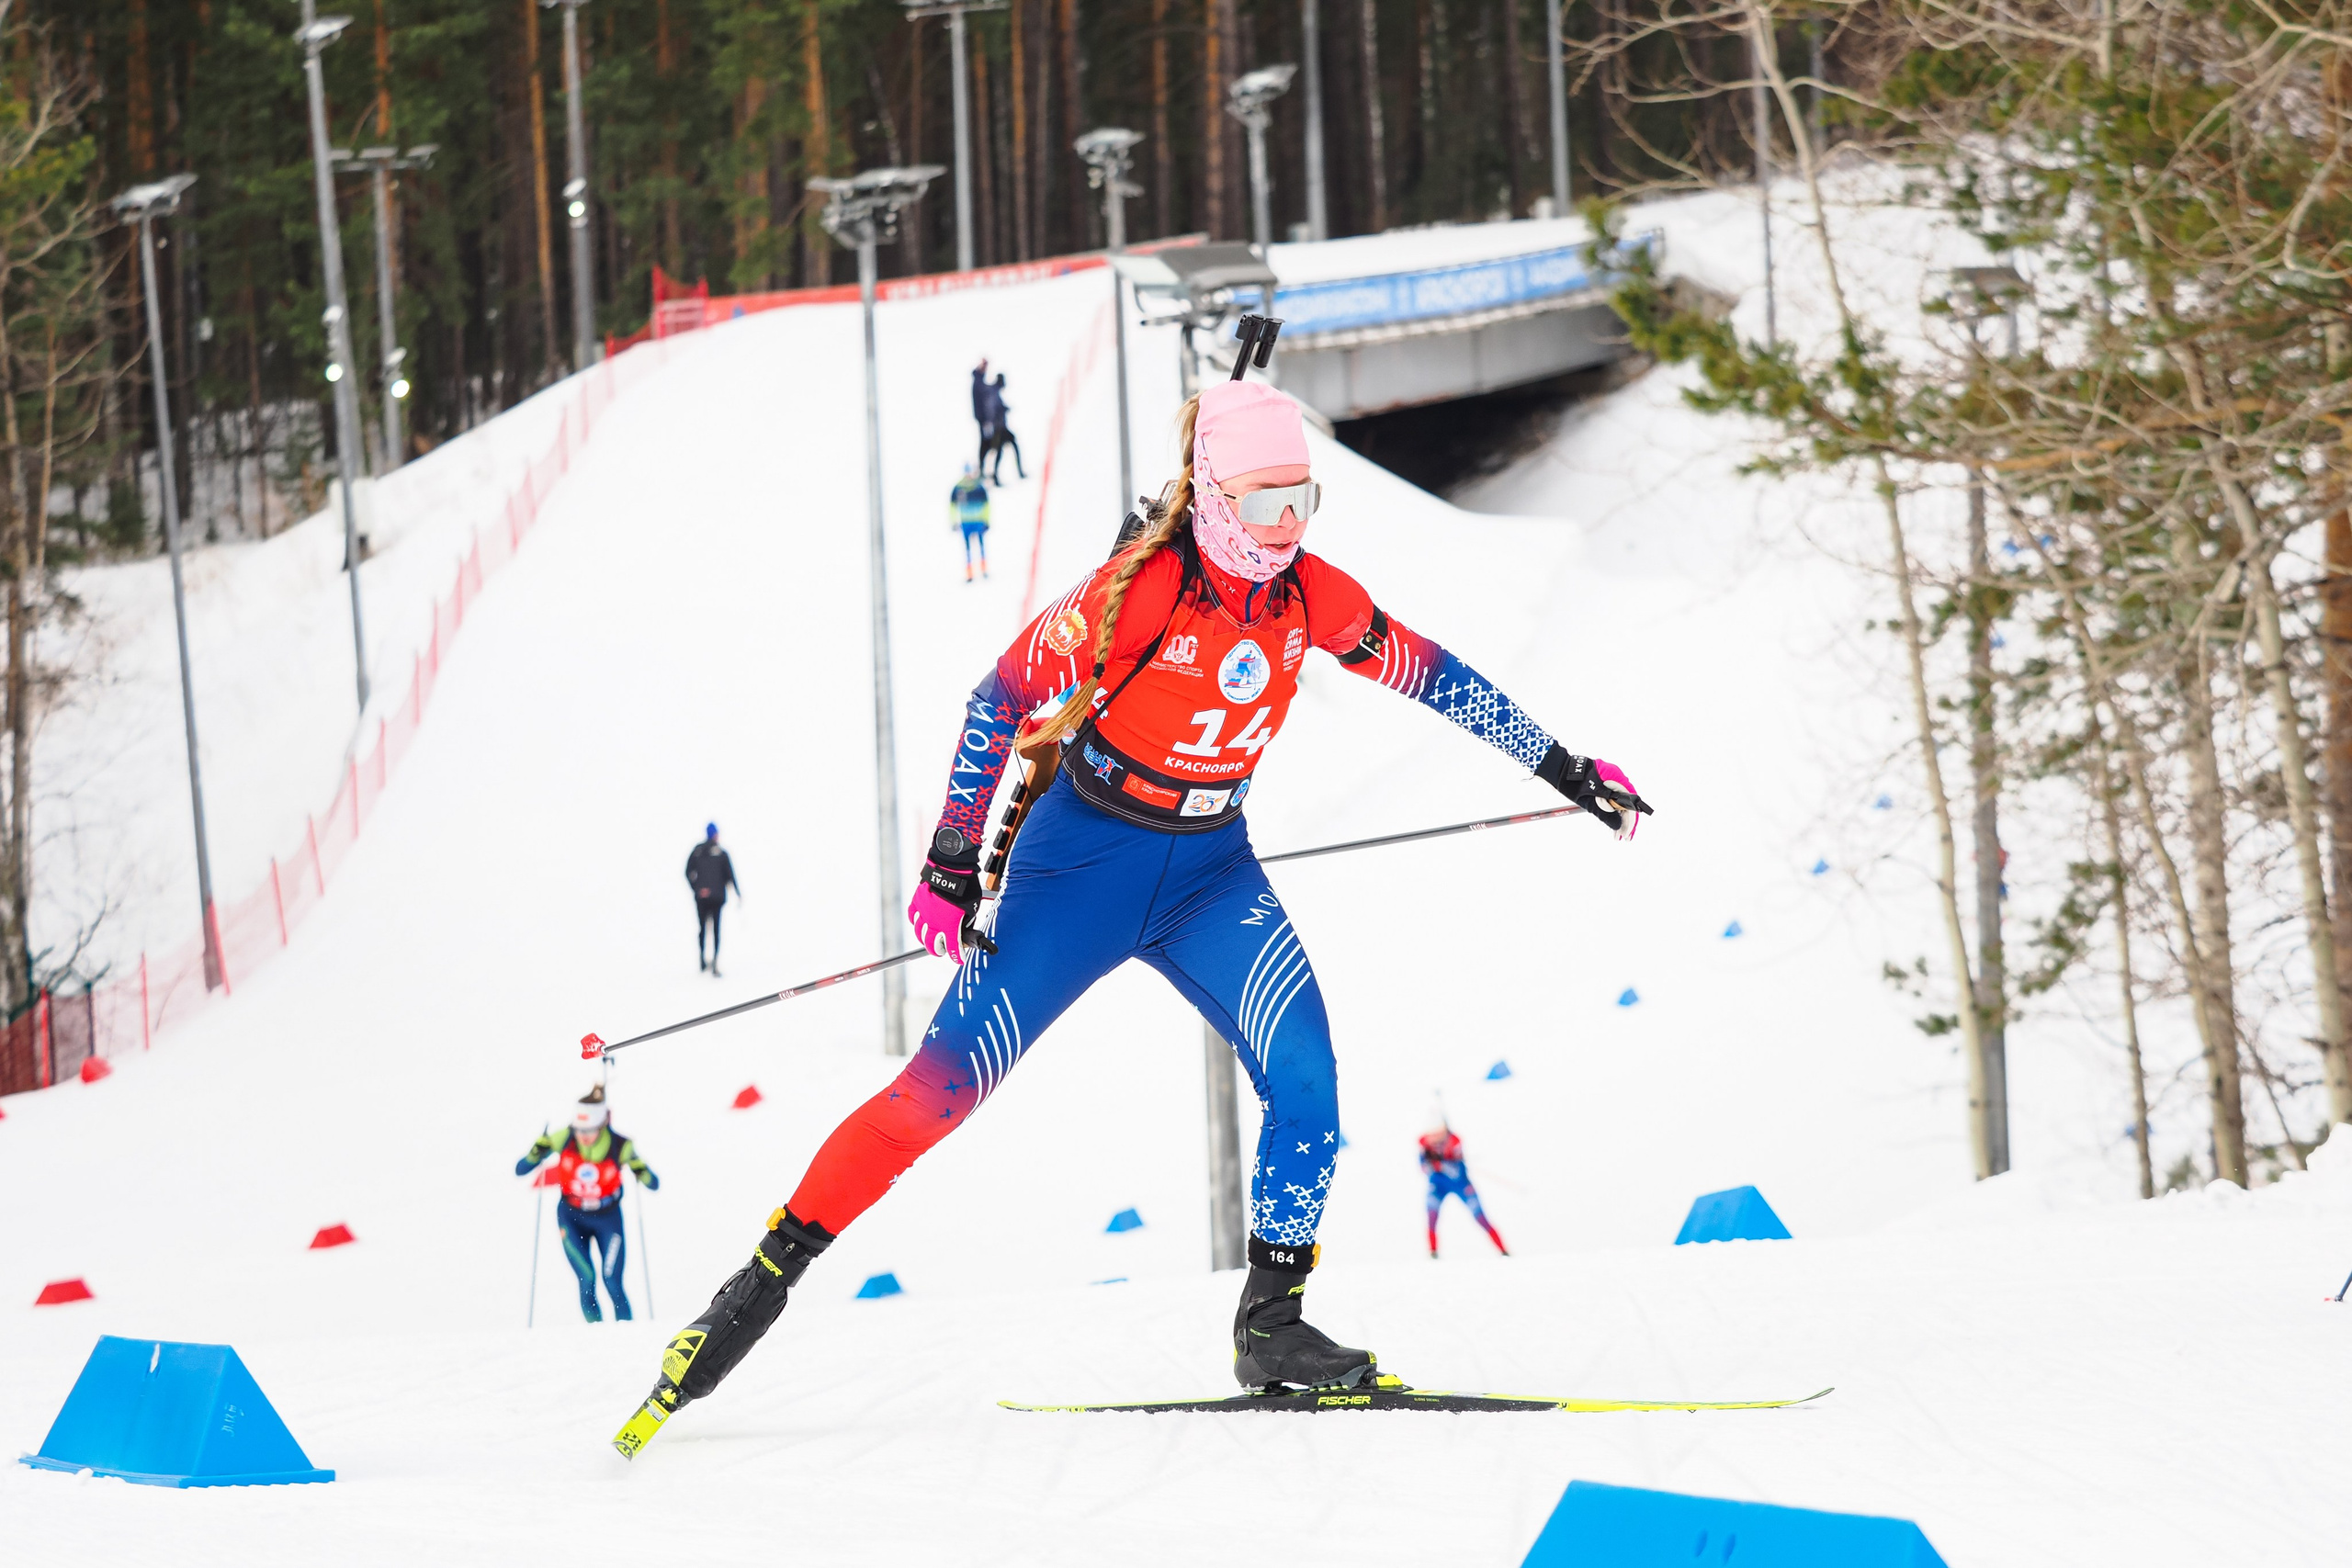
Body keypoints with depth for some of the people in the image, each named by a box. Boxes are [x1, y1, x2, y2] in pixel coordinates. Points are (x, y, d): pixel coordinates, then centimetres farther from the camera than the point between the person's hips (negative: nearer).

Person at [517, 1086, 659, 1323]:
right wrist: (536, 1153, -33)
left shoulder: (620, 1147, -19)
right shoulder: (564, 1139, -17)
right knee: (587, 1280, -13)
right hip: (571, 1217, 1)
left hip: (607, 1218, -1)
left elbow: (654, 1185, -15)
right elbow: (521, 1170, -12)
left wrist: (640, 1170, -37)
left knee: (612, 1282, -10)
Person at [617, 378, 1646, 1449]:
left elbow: (1431, 676, 7)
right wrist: (951, 865, -13)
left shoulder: (1310, 596, -6)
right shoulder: (1140, 592, -21)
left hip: (1210, 869, 4)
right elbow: (1002, 698, -14)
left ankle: (1272, 1324, -9)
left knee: (1303, 1066, -18)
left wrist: (1563, 768, 10)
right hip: (1085, 859, -4)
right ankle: (763, 1283, 0)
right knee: (946, 1083, -10)